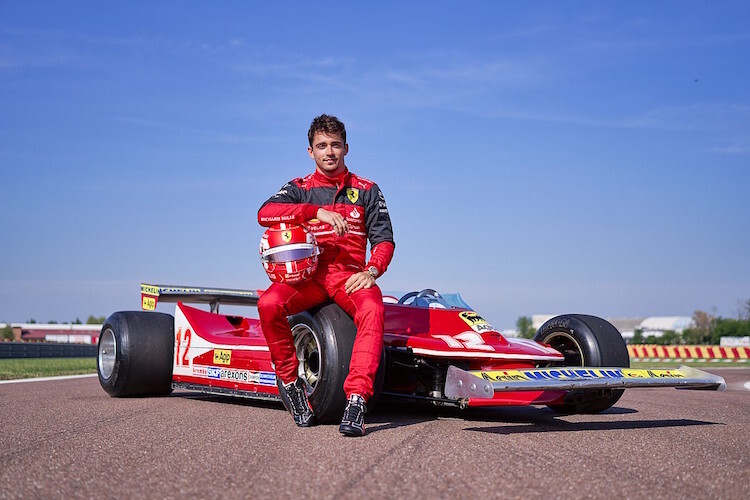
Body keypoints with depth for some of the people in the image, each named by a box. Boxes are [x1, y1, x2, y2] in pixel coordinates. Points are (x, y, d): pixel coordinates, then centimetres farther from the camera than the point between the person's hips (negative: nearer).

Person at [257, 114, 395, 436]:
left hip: (350, 276, -1)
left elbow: (384, 240, 8)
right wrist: (317, 211, -19)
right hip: (308, 274, 1)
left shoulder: (366, 191, 14)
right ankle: (291, 383, -13)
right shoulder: (300, 189, 12)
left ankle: (357, 401, -42)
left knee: (372, 309, -36)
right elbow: (264, 213, -8)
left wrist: (371, 272, -14)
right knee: (268, 303, -31)